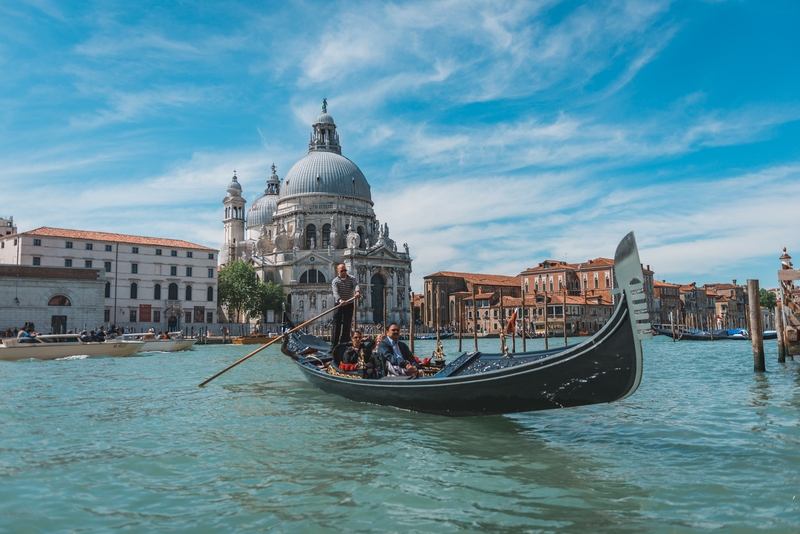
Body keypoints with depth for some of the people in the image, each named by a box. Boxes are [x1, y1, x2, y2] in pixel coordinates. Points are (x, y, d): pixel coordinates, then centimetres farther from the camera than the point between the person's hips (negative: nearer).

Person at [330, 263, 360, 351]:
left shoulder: (352, 279, 1)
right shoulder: (335, 281, -5)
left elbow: (356, 285, -21)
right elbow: (336, 292, -22)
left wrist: (357, 292, -45)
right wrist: (340, 300, -43)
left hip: (349, 305, 2)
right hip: (339, 304, -1)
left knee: (347, 326, 1)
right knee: (336, 325, -2)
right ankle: (333, 346, 1)